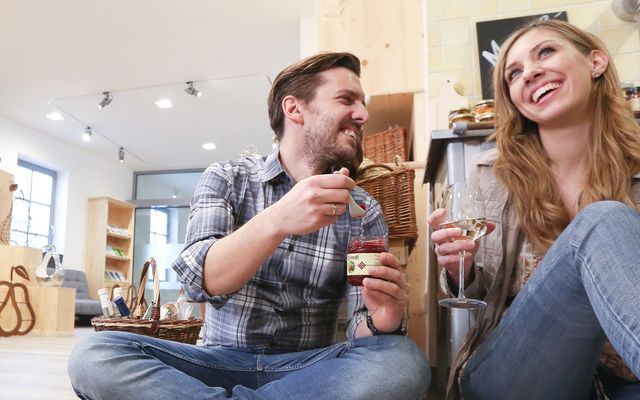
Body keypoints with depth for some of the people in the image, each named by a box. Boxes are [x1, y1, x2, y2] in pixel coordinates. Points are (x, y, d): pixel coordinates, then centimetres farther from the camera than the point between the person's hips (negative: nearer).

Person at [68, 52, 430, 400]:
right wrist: (277, 220, -33)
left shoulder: (364, 211, 1)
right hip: (221, 361, -1)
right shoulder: (225, 179, 0)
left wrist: (381, 320, -29)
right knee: (95, 356, -24)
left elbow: (361, 331, -4)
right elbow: (201, 280, -15)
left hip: (308, 369, 2)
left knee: (404, 361, -29)